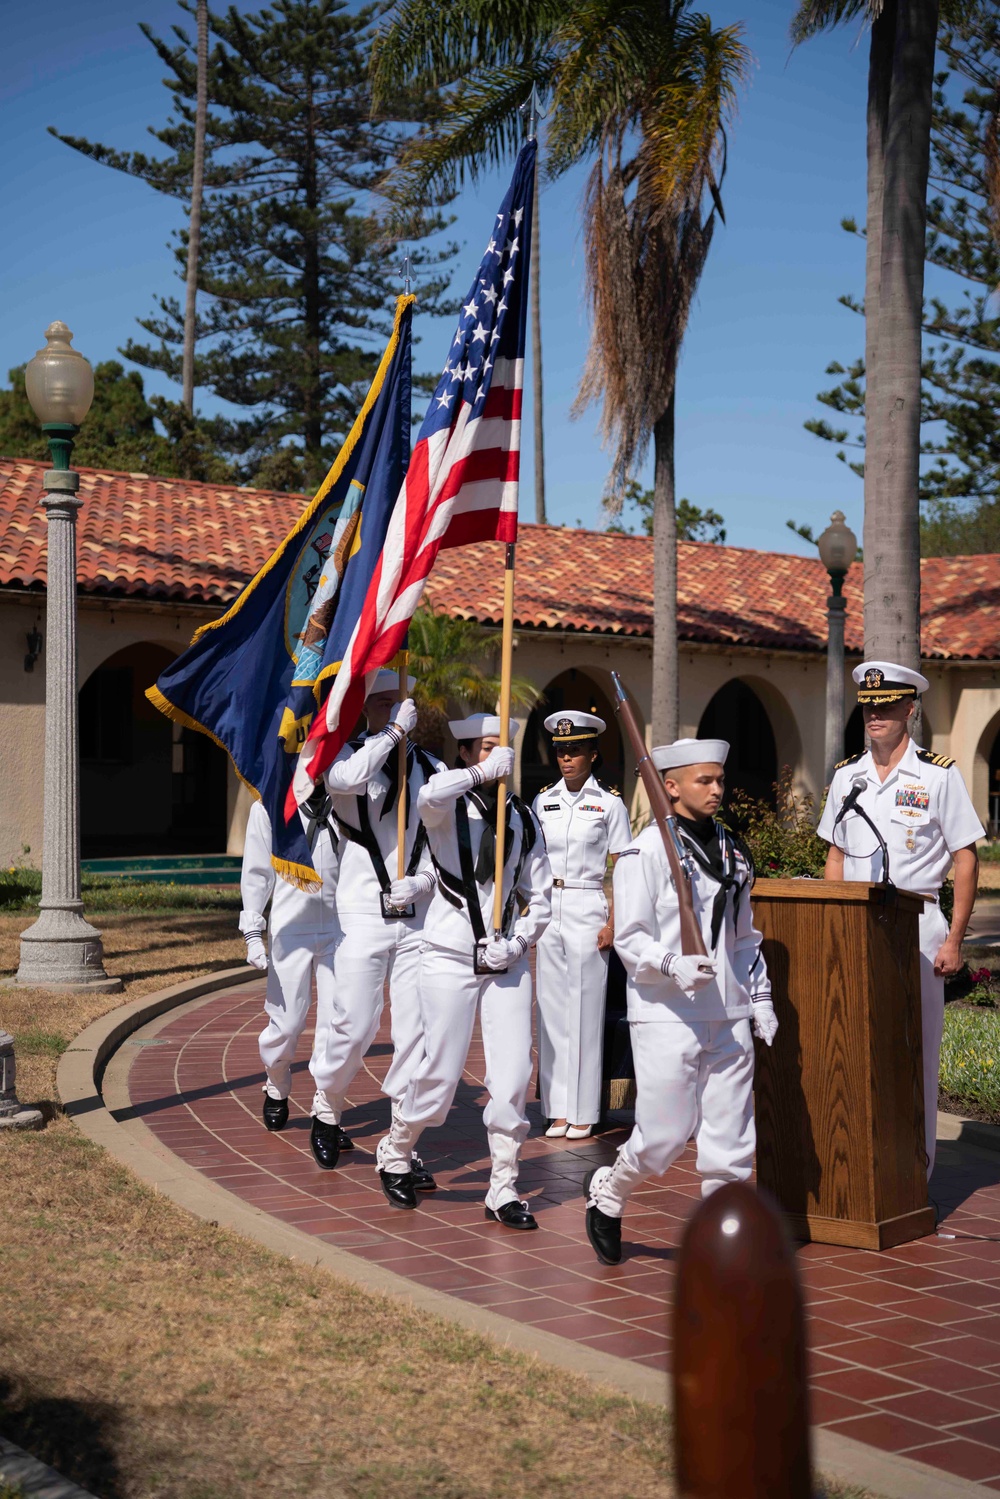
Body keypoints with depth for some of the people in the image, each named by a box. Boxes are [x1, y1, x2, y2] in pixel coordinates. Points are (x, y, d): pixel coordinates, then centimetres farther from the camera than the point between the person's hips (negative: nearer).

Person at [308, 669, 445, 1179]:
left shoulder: (430, 768, 10)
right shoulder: (348, 754, 1)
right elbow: (346, 778, -25)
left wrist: (421, 881, -6)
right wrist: (393, 731, -16)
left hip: (417, 917, 3)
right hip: (363, 915, -3)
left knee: (416, 1031, 1)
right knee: (355, 1026, -4)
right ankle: (326, 1110, 24)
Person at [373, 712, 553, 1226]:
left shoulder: (523, 818, 9)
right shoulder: (450, 808, -3)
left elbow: (540, 898, 12)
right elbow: (428, 798, -31)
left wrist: (517, 943, -3)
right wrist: (484, 773, -22)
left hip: (506, 962, 4)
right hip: (451, 957, -4)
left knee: (513, 1076, -3)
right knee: (440, 1073, 0)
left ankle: (503, 1190, 10)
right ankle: (394, 1154, 27)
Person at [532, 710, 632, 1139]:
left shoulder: (609, 804, -1)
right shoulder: (543, 802, 9)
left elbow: (621, 869, -2)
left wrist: (613, 922, -9)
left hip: (587, 910, -4)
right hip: (547, 909, 4)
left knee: (585, 1009, -1)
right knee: (551, 1007, 5)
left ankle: (583, 1112, 6)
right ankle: (557, 1109, 12)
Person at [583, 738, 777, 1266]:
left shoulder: (732, 851, 14)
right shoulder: (646, 852, -7)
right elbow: (630, 938, -11)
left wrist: (760, 997, 17)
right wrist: (673, 964, -27)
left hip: (728, 1017, 6)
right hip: (666, 1016, -6)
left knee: (732, 1134, 5)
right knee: (665, 1133, -4)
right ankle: (607, 1193, 24)